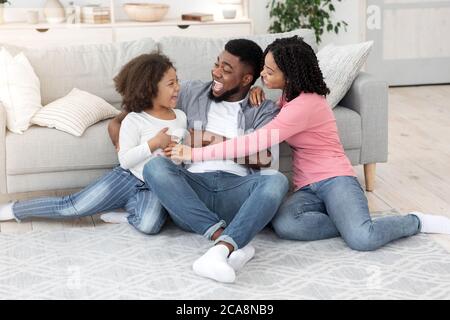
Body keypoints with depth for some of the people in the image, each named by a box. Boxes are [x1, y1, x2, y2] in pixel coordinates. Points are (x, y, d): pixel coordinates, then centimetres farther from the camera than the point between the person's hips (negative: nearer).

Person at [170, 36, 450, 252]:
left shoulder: (306, 103, -18)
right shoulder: (290, 96, 13)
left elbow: (257, 142, -27)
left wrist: (195, 153, -25)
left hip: (335, 178, -7)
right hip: (307, 187, 7)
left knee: (362, 240, -34)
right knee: (283, 225, -30)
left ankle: (416, 222, -2)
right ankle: (357, 223, -15)